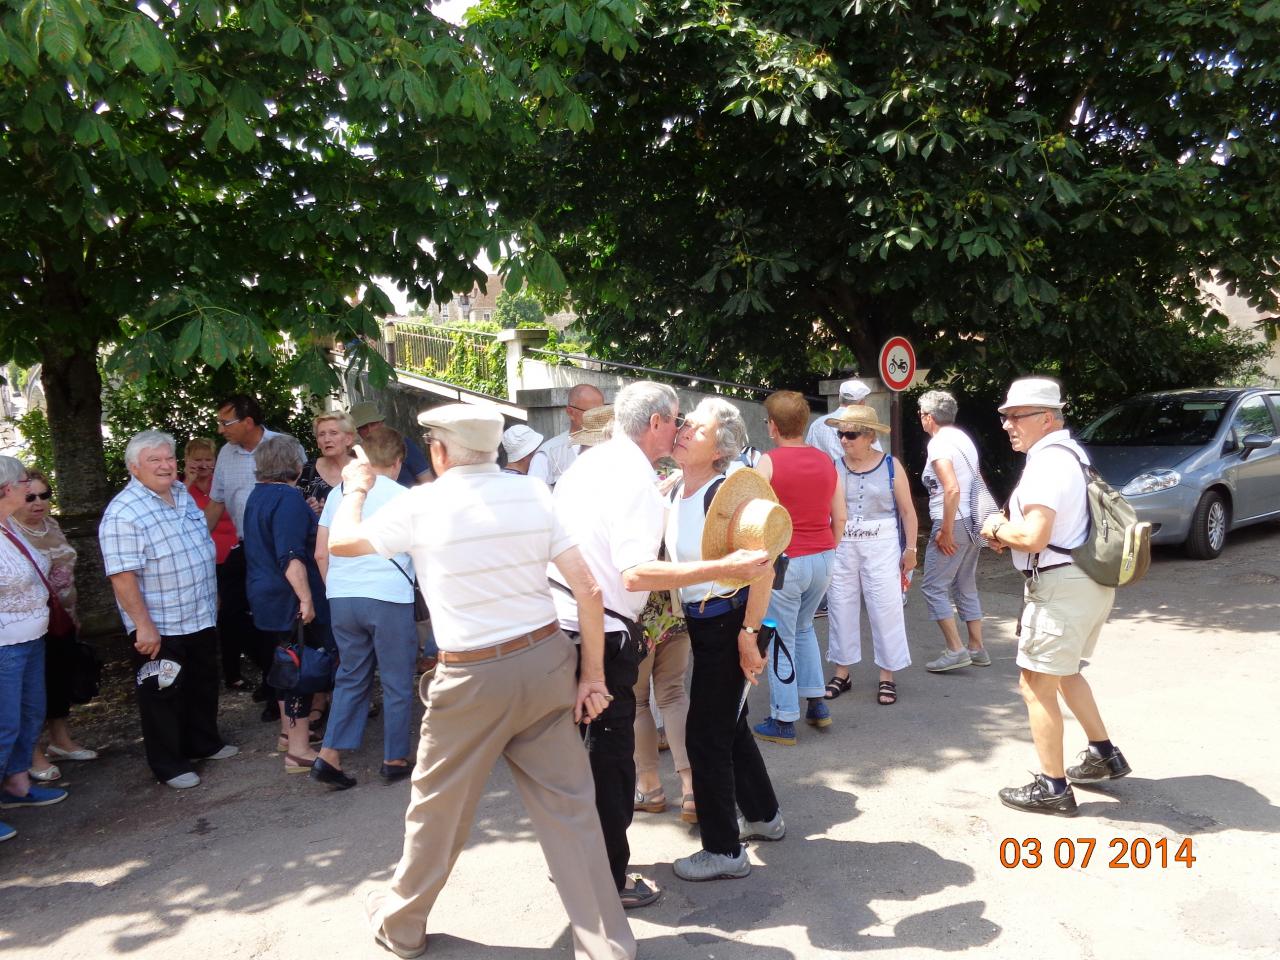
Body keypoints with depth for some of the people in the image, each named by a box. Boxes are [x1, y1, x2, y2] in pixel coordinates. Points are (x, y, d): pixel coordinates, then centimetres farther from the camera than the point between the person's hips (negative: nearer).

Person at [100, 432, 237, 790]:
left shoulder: (182, 494, 5)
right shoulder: (124, 513, -20)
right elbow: (122, 576, -24)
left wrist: (211, 598, 19)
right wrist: (143, 626, -25)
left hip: (201, 618, 8)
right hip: (160, 628, -8)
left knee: (203, 686, 21)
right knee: (164, 694, 7)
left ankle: (204, 742, 40)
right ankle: (168, 764, 22)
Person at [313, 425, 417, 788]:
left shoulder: (338, 493, 7)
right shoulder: (403, 497, -6)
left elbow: (320, 554, 9)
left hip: (342, 598, 5)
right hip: (390, 598, -5)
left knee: (351, 677, 17)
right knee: (397, 683, 8)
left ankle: (329, 756, 13)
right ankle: (394, 761, 17)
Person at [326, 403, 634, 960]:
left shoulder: (422, 506, -8)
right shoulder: (534, 494, -1)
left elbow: (341, 542, 9)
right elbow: (586, 589, -3)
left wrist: (356, 489, 28)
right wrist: (593, 675, 4)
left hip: (473, 678, -2)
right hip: (546, 661, 3)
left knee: (437, 809, 18)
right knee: (568, 807, 10)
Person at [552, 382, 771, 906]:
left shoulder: (586, 463, 10)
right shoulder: (636, 481, -17)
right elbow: (637, 573, -29)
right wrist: (727, 567, -30)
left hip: (556, 623, 9)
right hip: (604, 635, -9)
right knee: (610, 751, 6)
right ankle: (609, 879, 20)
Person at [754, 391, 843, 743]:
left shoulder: (768, 462, -11)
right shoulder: (826, 461, 6)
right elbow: (840, 518, 8)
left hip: (784, 560, -6)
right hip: (823, 558, 6)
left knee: (781, 640, 5)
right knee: (803, 627, 25)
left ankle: (783, 721, 13)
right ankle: (817, 704, 27)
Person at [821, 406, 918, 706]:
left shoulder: (891, 465, -2)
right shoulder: (834, 468, 1)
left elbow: (907, 510, 2)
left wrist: (910, 548, -1)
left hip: (881, 547, -2)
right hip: (842, 548, 2)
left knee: (886, 610, 2)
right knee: (841, 608, 8)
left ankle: (887, 677, 15)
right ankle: (842, 672, 22)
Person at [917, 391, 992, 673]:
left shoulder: (939, 443, -13)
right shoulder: (963, 438, 14)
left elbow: (952, 489, -23)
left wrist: (945, 531, -19)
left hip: (953, 523, -9)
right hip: (972, 522, 9)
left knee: (933, 587, -2)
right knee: (966, 587, 16)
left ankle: (955, 649, -4)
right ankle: (977, 649, 20)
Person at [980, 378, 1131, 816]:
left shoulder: (1046, 462, -19)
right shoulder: (1069, 452, 14)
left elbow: (1035, 536, -27)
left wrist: (998, 528, -8)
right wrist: (1009, 532, 9)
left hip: (1061, 588, -11)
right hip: (1091, 582, 11)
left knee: (1036, 686, 0)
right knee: (1064, 673, 27)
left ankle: (1052, 788, 9)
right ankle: (1103, 754, 38)